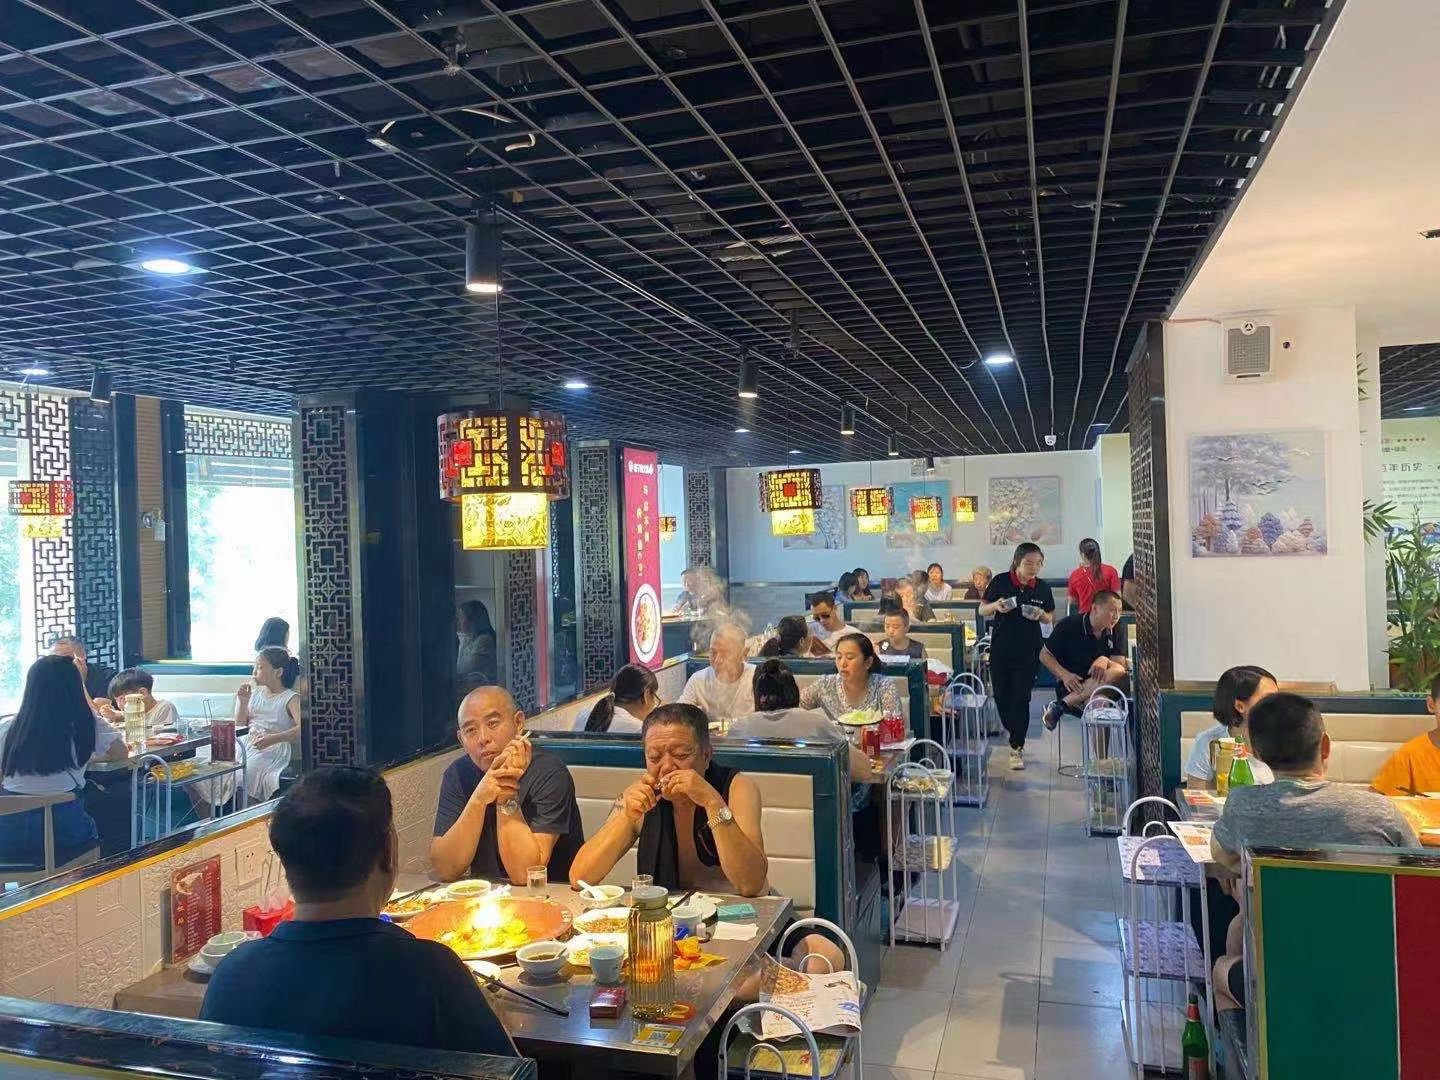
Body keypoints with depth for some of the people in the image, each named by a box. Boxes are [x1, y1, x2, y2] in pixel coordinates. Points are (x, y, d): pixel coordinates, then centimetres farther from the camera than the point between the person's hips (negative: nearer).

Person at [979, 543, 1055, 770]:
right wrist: (996, 606, -18)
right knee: (1001, 695, 8)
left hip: (1028, 651, 0)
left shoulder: (1042, 588, -1)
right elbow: (981, 611, 3)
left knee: (1021, 698, -2)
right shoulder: (1001, 582, -5)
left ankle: (1017, 748, 7)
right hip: (1001, 649, 0)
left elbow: (1051, 618, 12)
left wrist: (1041, 615, -11)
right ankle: (1014, 733, 34)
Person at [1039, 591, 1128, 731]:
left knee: (1120, 673, -30)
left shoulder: (1117, 631, 5)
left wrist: (1105, 660, -25)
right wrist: (1064, 675, -17)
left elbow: (1120, 665, -1)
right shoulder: (1069, 625, -7)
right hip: (1072, 684, -5)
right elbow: (1044, 655, -1)